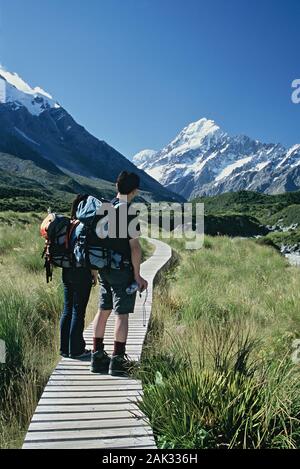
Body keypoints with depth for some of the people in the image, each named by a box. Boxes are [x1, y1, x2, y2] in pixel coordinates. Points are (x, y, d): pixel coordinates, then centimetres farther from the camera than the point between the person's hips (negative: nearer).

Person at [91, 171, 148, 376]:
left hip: (104, 268, 7)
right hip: (123, 270, -7)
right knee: (122, 314, 0)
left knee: (103, 310, 13)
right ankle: (117, 360, 6)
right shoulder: (129, 213, -15)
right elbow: (135, 247, -18)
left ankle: (98, 356, 21)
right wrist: (137, 275, -10)